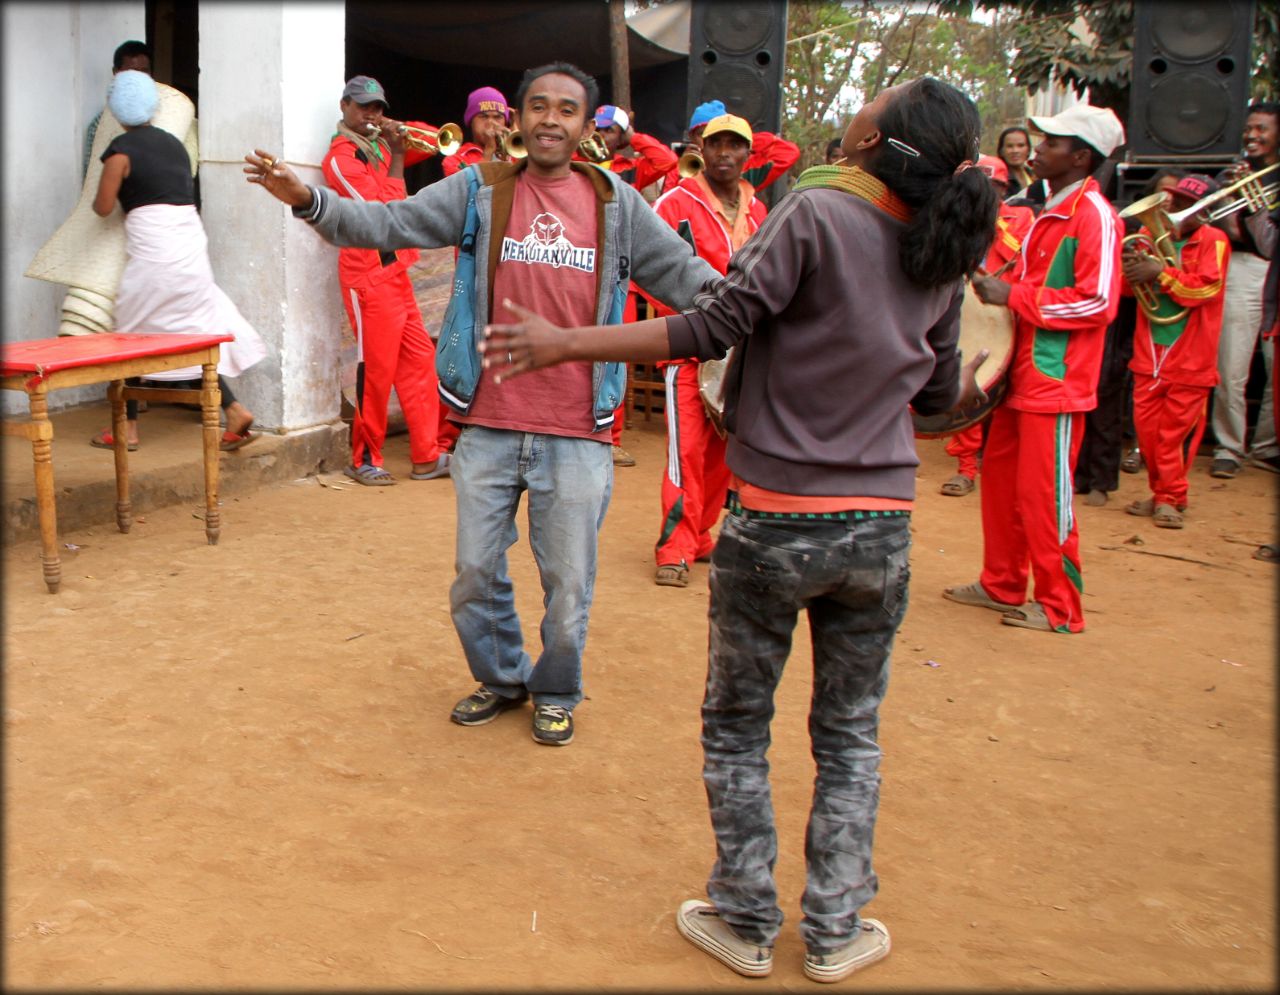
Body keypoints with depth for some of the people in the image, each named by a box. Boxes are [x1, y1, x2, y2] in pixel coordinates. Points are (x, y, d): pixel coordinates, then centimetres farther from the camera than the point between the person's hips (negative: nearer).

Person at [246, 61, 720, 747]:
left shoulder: (616, 203, 4)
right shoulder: (478, 190, 2)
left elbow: (681, 271, 4)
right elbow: (389, 224, -5)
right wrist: (307, 200, -19)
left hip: (576, 437, 0)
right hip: (489, 427, 1)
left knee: (567, 584, 9)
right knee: (476, 575, 13)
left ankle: (556, 693, 34)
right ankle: (501, 677, 38)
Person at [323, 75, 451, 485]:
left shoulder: (376, 148, 15)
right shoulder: (341, 157, -10)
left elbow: (431, 142, 23)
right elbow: (385, 208, -19)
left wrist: (401, 130, 6)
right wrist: (396, 156, -15)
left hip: (395, 270, 9)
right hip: (369, 273, -9)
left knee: (419, 359, 7)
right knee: (376, 367, -4)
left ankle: (427, 456, 12)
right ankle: (365, 460, 8)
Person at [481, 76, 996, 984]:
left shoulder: (816, 213, -13)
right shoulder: (942, 257, 5)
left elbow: (710, 330, -17)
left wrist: (565, 343, -12)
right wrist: (983, 376, 41)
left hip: (777, 521, -4)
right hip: (882, 527, 5)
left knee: (736, 729, 14)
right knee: (850, 735, 19)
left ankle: (746, 924, 24)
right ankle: (836, 932, 26)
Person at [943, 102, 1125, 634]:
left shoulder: (1094, 215, -13)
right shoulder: (1050, 212, 16)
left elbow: (1099, 301, -20)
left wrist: (1015, 296, -18)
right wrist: (998, 287, 8)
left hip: (1057, 380, -9)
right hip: (1022, 371, 9)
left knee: (1043, 494, -4)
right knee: (1000, 478, 15)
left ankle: (1059, 606, 9)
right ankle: (1002, 585, 28)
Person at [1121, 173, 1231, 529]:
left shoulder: (1213, 241, -3)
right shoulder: (1152, 233, 9)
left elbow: (1205, 287, -16)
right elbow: (1126, 283, 10)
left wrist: (1160, 271, -22)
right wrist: (1129, 269, -12)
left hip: (1190, 357, -4)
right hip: (1149, 353, 4)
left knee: (1175, 431, -2)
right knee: (1146, 427, 6)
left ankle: (1170, 499, 11)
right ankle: (1162, 493, 21)